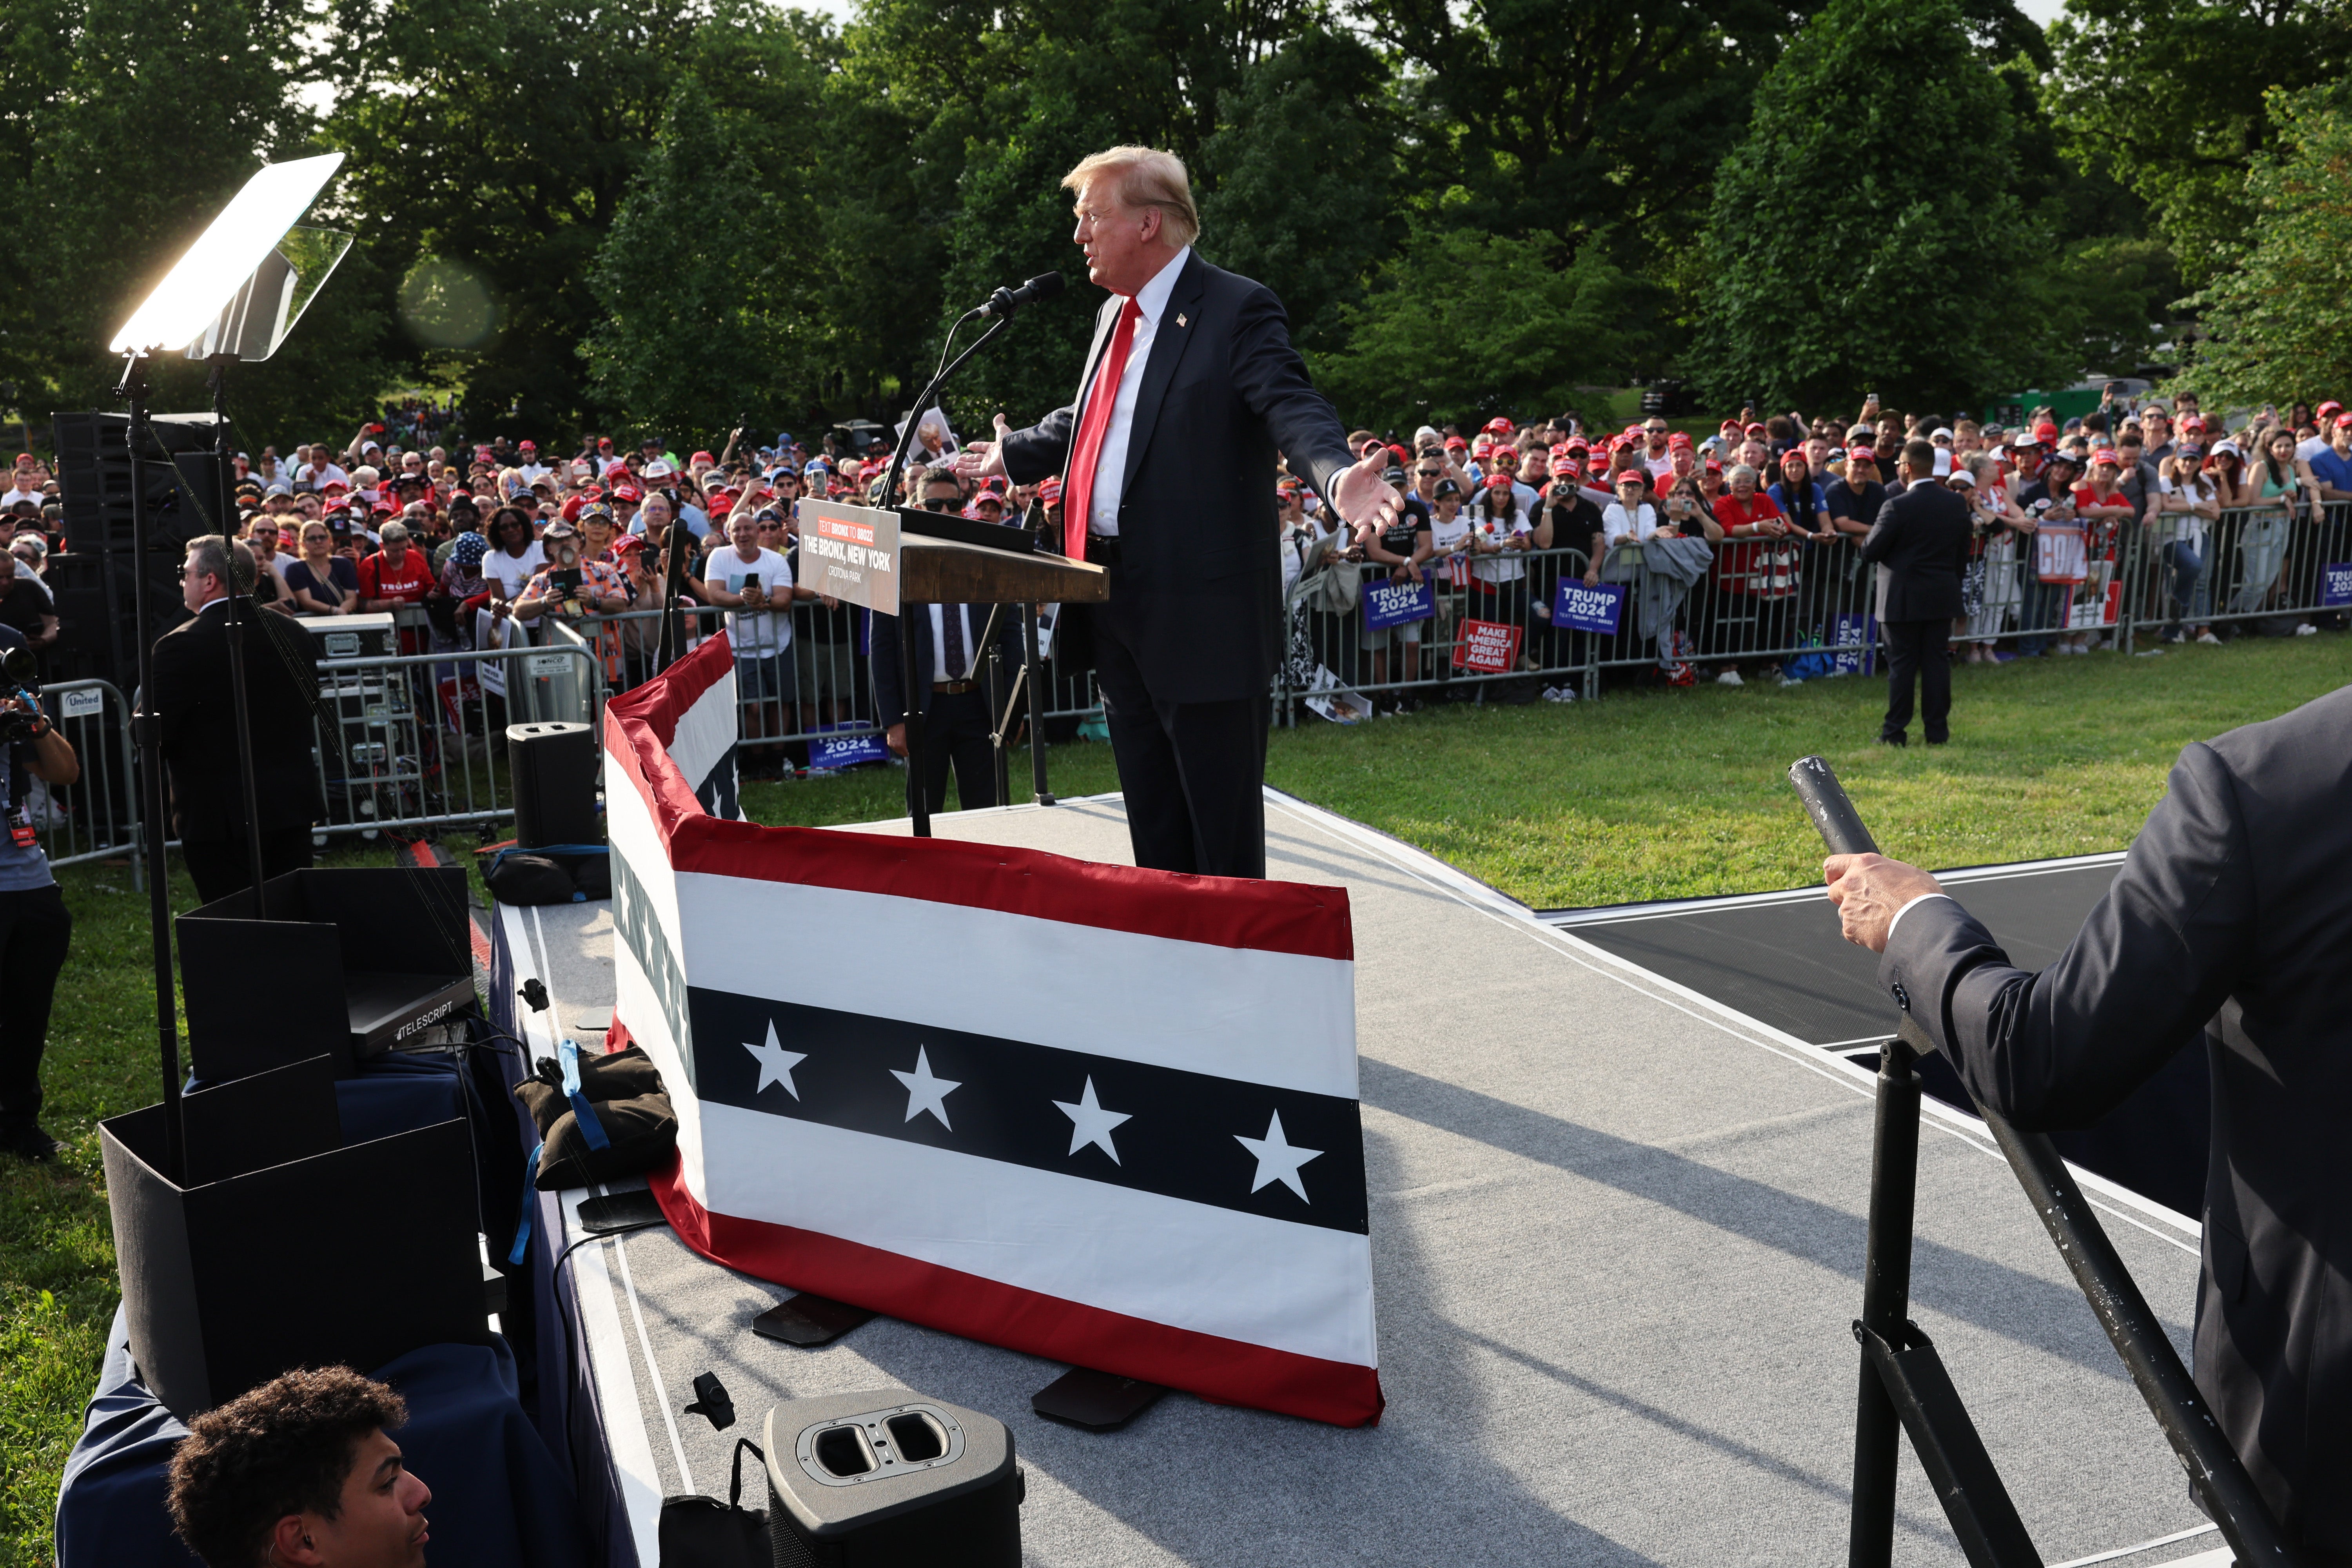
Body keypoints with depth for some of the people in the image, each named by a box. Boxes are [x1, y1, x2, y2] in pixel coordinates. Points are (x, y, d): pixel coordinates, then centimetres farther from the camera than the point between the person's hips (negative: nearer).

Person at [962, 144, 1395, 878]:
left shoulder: (1238, 310, -10)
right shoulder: (1115, 313, 16)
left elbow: (1293, 409, -23)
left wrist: (1338, 476, -43)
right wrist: (1013, 455, 43)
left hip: (1200, 609, -8)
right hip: (1115, 605, 9)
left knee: (1222, 832, 0)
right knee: (1153, 822, 18)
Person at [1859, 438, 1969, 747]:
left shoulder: (1898, 507, -17)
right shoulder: (1957, 504, 3)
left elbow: (1870, 551, -13)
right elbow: (1963, 554, 11)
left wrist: (1873, 532, 7)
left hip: (1905, 598, -5)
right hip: (1943, 596, 5)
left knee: (1902, 664, 1)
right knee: (1938, 661, 9)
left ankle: (1895, 732, 5)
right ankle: (1937, 730, 12)